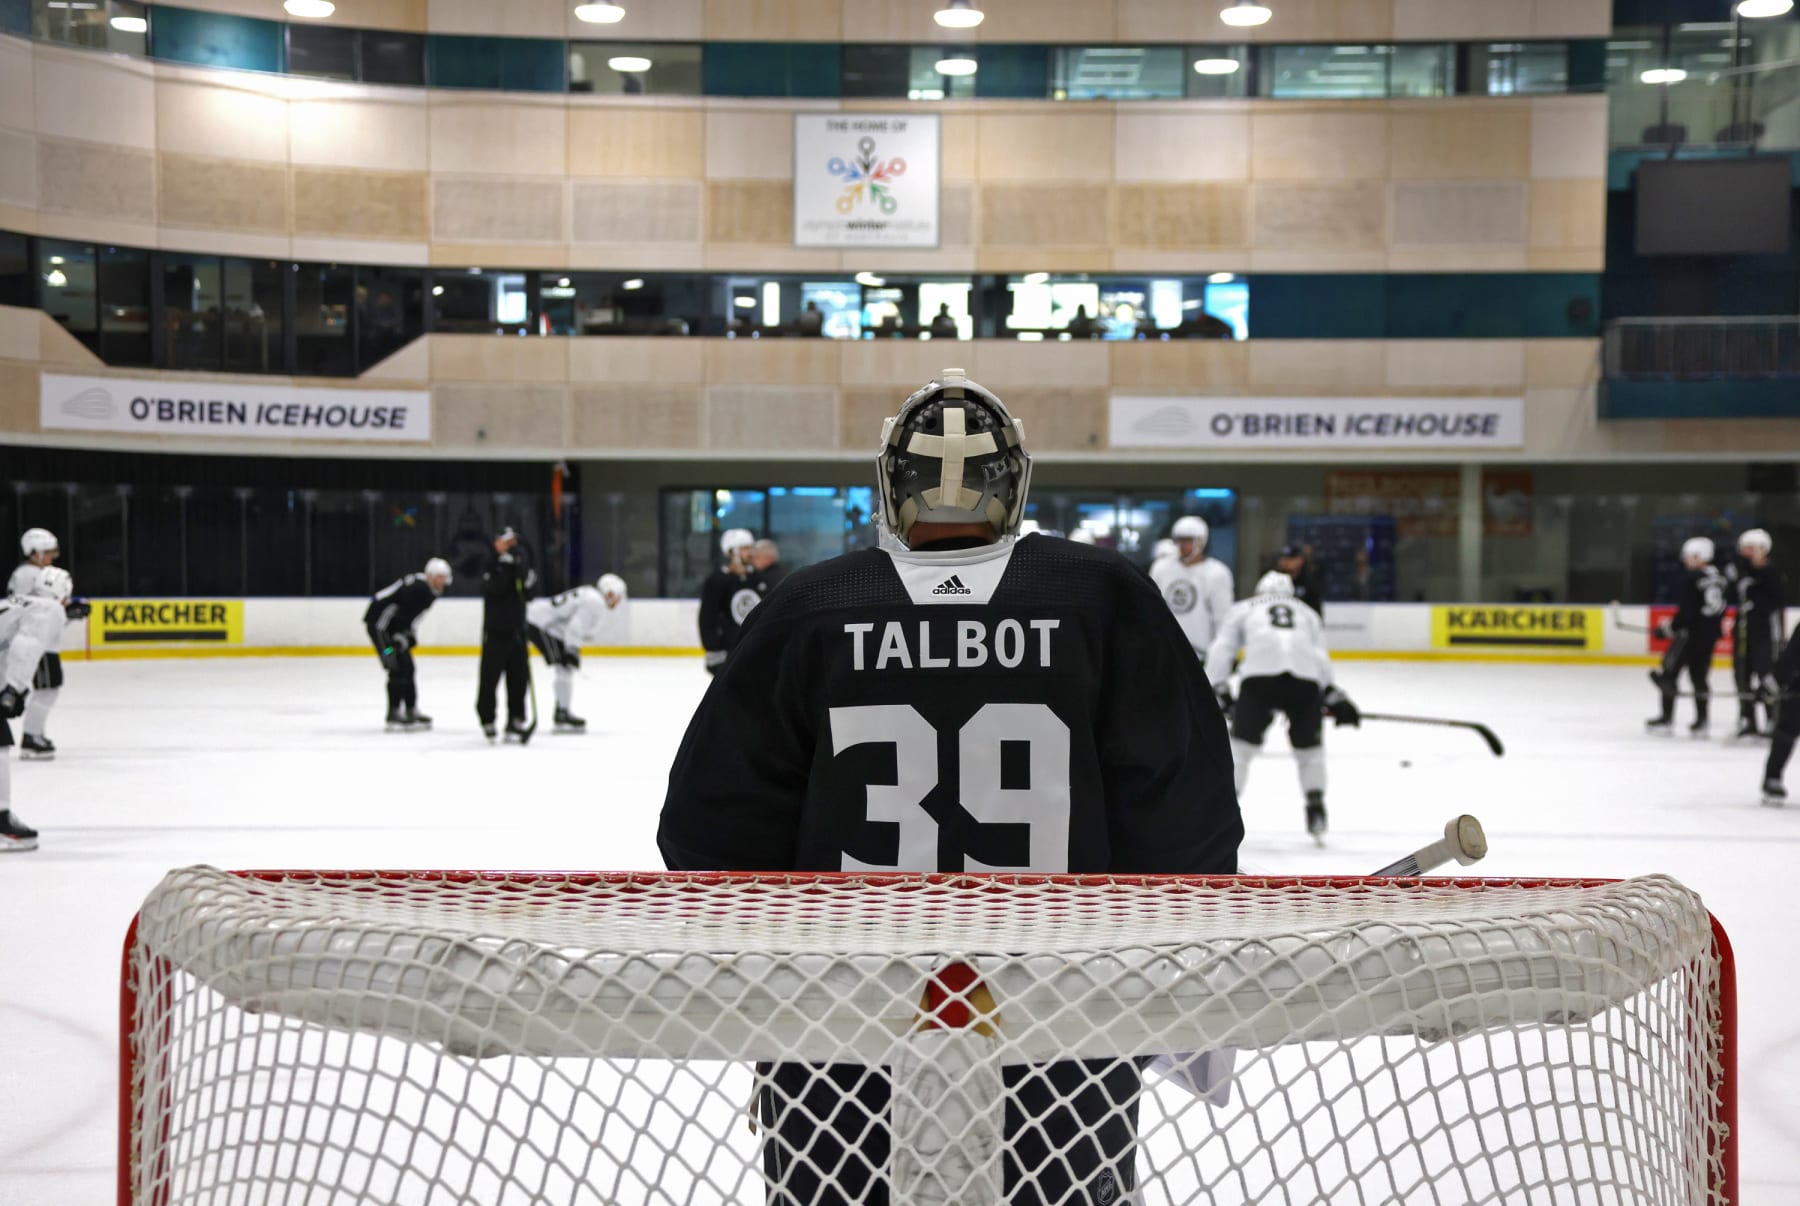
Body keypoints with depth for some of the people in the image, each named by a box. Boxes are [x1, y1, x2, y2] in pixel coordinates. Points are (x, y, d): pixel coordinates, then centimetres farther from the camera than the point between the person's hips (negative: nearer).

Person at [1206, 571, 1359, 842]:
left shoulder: (1243, 609, 32)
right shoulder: (1309, 614, 36)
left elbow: (1221, 649, 19)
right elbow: (1322, 659, 22)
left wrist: (1218, 688, 19)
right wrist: (1334, 697, 22)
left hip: (1259, 672, -2)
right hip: (1306, 679, 2)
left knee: (1241, 745, 8)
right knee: (1309, 746, 21)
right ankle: (1316, 815, 18)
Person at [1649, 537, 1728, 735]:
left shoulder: (1692, 579, -15)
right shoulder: (1719, 577, 8)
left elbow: (1686, 611, -19)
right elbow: (1721, 608, 13)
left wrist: (1669, 628, -8)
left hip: (1692, 631, -8)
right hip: (1711, 633, 8)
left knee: (1668, 672, 2)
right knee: (1699, 674, 13)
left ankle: (1666, 717, 3)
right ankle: (1701, 721, 9)